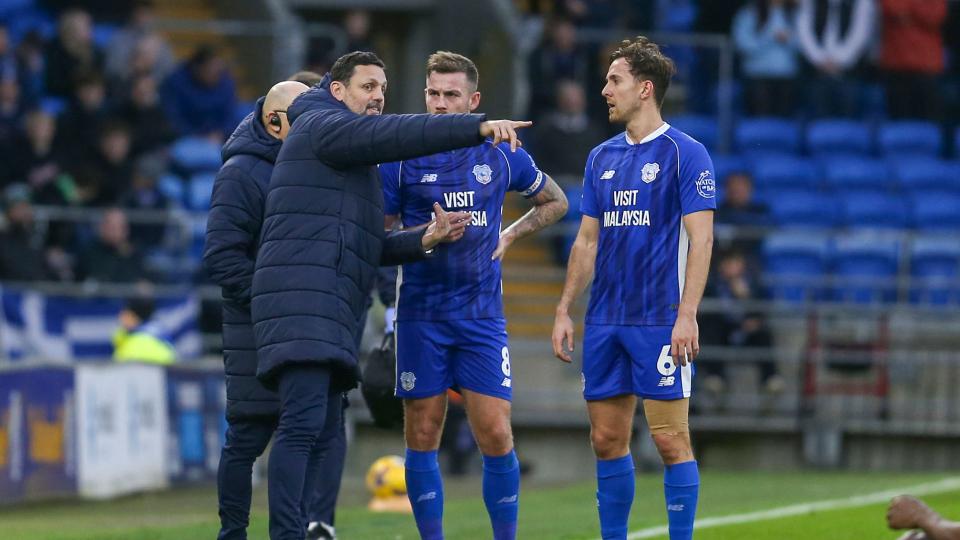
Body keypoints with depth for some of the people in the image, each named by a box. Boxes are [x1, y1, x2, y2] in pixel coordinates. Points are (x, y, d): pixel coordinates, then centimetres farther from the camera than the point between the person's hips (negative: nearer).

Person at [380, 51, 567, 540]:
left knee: (496, 436, -6)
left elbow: (554, 202, 20)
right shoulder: (402, 159, 0)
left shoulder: (502, 156, 4)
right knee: (422, 436, 1)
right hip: (421, 314, 0)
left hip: (482, 315, 0)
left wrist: (510, 236, 8)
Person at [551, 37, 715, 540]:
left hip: (659, 322, -6)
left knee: (670, 439, -7)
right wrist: (564, 311, 11)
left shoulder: (685, 153, -5)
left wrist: (687, 315, -18)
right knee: (607, 440, 7)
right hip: (604, 323, 6)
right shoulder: (601, 158, 14)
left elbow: (700, 238, -10)